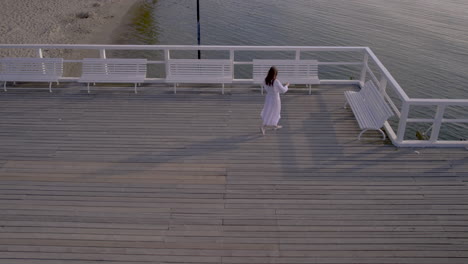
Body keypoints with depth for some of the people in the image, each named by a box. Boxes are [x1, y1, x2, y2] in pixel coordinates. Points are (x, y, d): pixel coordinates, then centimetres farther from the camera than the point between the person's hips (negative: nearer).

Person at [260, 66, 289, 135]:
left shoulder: (266, 80, -9)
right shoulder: (276, 82, -26)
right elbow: (283, 90, -15)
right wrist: (286, 85, 3)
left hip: (268, 97, 7)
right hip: (275, 98, -7)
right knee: (271, 114, 5)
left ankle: (275, 125, 40)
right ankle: (263, 127, -4)